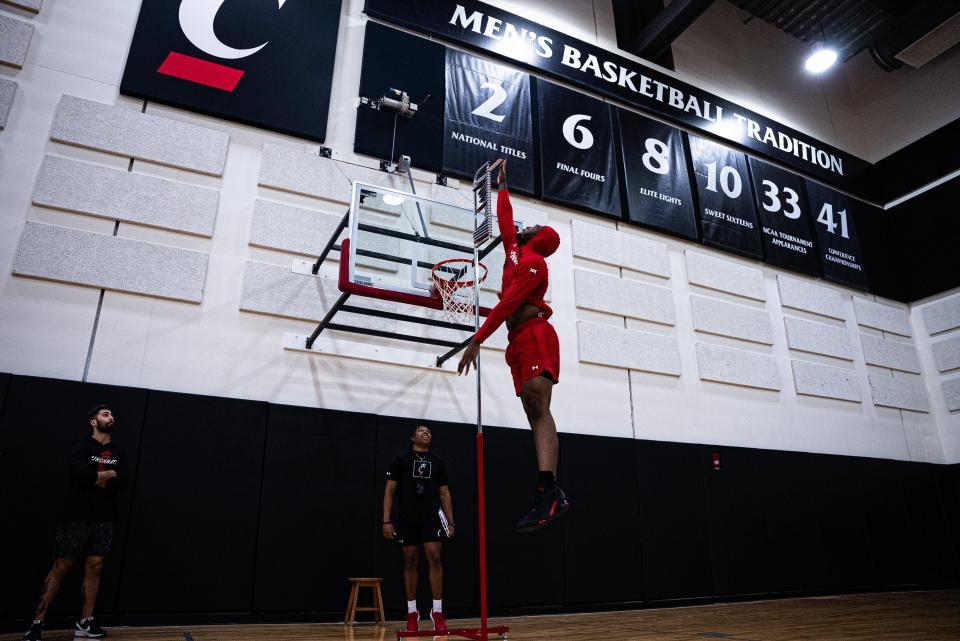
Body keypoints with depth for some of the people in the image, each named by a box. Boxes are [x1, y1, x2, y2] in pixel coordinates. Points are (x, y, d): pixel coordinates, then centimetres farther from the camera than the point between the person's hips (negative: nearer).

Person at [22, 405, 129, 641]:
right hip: (77, 517, -4)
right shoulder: (82, 448, -4)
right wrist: (109, 474, -9)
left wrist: (97, 479, -13)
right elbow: (80, 475, -22)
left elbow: (124, 481, -2)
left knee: (94, 568, 5)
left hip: (104, 519, 4)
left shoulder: (117, 452, 11)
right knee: (60, 568, -1)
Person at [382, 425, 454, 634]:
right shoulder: (400, 459, 3)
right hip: (407, 519, -1)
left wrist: (450, 522, 6)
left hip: (431, 517, 1)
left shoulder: (437, 462, 11)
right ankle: (412, 612, 17)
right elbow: (389, 491, 1)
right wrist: (386, 520, -7)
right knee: (410, 562, 5)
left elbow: (444, 493, 13)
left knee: (434, 558, -10)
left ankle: (437, 611, -1)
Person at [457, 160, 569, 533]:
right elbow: (504, 220, 39)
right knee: (535, 414, -2)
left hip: (534, 335, -9)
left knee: (539, 409, -21)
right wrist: (502, 186, 50)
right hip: (519, 340, 9)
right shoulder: (514, 251, 23)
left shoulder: (533, 261, -3)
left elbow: (509, 302, -13)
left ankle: (548, 492, -30)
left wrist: (477, 339, -18)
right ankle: (552, 495, -7)